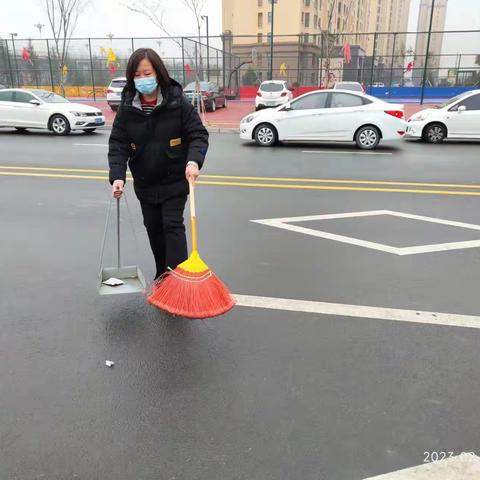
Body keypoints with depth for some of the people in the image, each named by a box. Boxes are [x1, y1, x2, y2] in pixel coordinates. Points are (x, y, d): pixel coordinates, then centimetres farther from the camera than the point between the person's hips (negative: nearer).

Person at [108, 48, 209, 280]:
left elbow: (198, 134, -13)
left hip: (174, 180, -4)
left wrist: (194, 161, -31)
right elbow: (118, 144, -7)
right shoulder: (127, 107, -5)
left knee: (173, 225, -8)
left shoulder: (177, 102, -13)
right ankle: (162, 277, 30)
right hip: (144, 182, 4)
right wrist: (117, 176, -20)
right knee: (153, 227, 13)